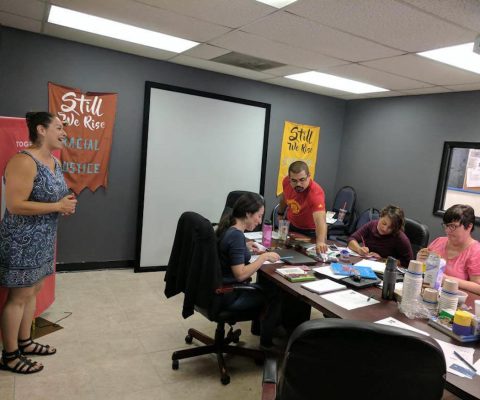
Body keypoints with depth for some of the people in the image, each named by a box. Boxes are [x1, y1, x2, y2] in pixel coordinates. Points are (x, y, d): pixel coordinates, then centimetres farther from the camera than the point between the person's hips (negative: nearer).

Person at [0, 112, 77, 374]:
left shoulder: (53, 161, 9)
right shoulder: (24, 161, -21)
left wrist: (66, 204, 1)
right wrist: (58, 206, -22)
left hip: (43, 238, 9)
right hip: (21, 240, -9)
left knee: (33, 290, 18)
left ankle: (24, 342, 34)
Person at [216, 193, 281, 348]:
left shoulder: (228, 228, 1)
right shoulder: (236, 235, -26)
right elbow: (240, 274, -29)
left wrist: (245, 247, 10)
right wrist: (264, 256, -21)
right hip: (230, 296, -8)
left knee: (269, 285, 18)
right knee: (276, 292, 9)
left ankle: (261, 326, 34)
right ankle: (267, 341, 26)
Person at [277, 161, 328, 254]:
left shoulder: (316, 193, -38)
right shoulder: (286, 181, -22)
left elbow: (320, 220, -54)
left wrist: (320, 242, -70)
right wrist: (280, 214, 14)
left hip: (309, 231, -5)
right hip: (290, 226, 5)